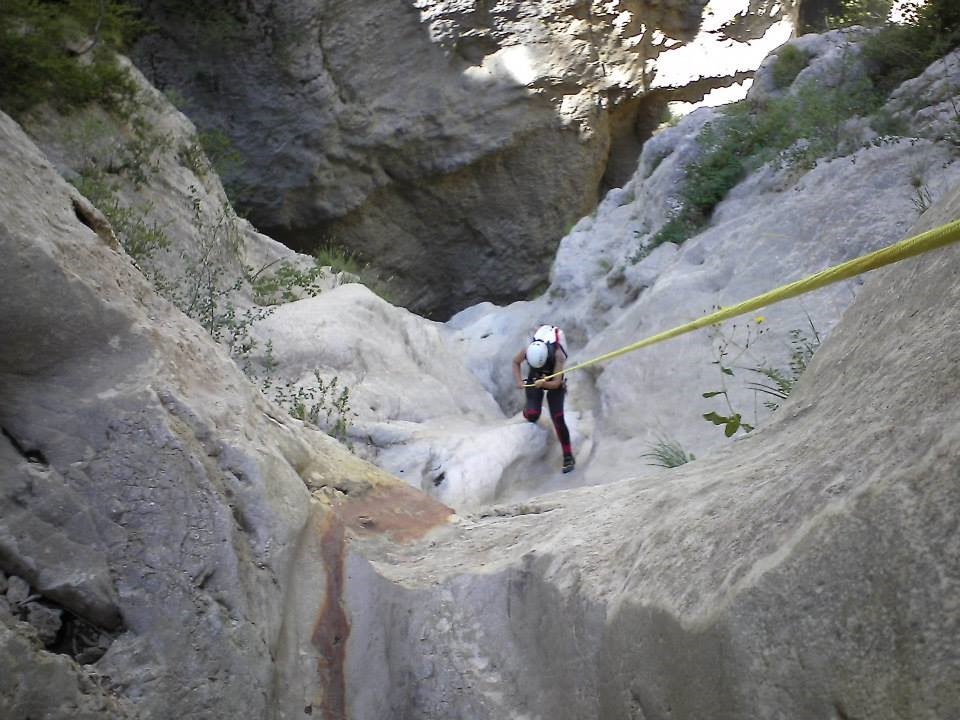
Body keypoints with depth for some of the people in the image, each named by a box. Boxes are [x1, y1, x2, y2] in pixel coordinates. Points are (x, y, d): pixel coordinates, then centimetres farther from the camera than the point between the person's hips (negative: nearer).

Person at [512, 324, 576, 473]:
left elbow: (557, 383, -31)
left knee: (558, 420, -11)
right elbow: (516, 362, -7)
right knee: (532, 416, -18)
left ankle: (568, 457, 0)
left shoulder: (558, 355, -37)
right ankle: (528, 411, 21)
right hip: (533, 381, 2)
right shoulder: (528, 350, -30)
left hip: (553, 384, -2)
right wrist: (518, 381, -20)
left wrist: (543, 384, -50)